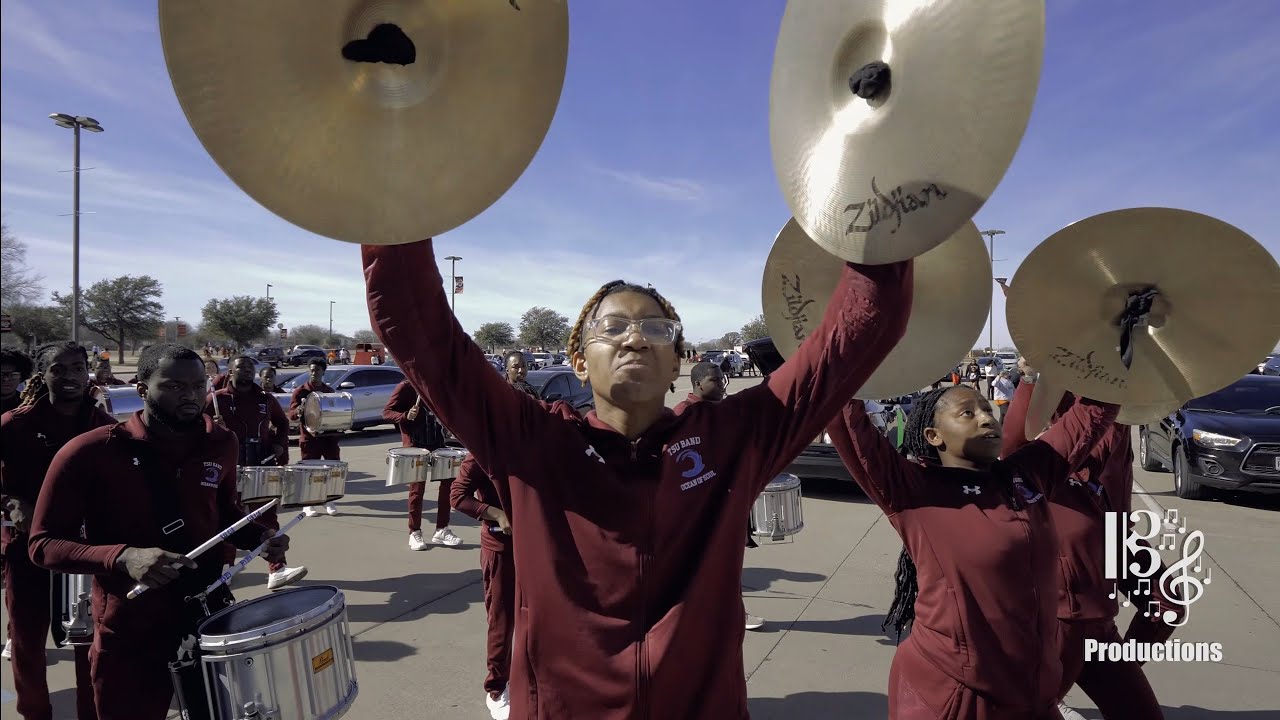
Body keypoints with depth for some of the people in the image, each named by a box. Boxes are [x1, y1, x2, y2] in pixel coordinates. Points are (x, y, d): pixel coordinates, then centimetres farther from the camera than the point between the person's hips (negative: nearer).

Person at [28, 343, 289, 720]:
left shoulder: (219, 443, -2)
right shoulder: (90, 453, -16)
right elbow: (44, 543, -11)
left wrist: (259, 536, -5)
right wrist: (122, 558, -27)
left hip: (212, 618, 4)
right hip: (129, 635, -3)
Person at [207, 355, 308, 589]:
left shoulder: (266, 399, 8)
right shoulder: (216, 399, -2)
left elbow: (283, 423, 21)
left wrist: (280, 444, 6)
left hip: (263, 467, 2)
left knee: (267, 518, -1)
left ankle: (277, 570, -5)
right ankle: (224, 567, 28)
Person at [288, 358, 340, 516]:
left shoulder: (329, 391, 11)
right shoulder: (300, 391, 0)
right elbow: (291, 414, -7)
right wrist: (299, 411, -29)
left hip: (329, 436, 3)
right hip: (310, 437, -3)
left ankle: (329, 501, 18)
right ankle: (307, 504, 16)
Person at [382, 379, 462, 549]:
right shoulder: (406, 387, -8)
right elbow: (386, 412, -10)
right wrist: (406, 416, -27)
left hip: (437, 443, 6)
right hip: (415, 445, -6)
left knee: (447, 483, 3)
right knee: (417, 489, 0)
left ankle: (442, 530, 14)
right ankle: (415, 533, 15)